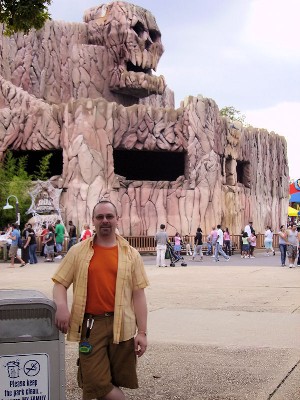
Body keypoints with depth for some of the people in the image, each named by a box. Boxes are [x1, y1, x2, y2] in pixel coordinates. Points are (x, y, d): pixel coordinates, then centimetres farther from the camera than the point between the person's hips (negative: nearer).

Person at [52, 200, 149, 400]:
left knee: (115, 381, 9)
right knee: (95, 382, -3)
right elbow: (60, 283, 7)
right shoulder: (78, 251, 5)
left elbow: (138, 294, 3)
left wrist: (142, 332, -1)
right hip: (90, 325, 0)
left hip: (122, 325, 1)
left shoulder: (131, 254, 4)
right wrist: (61, 306, -14)